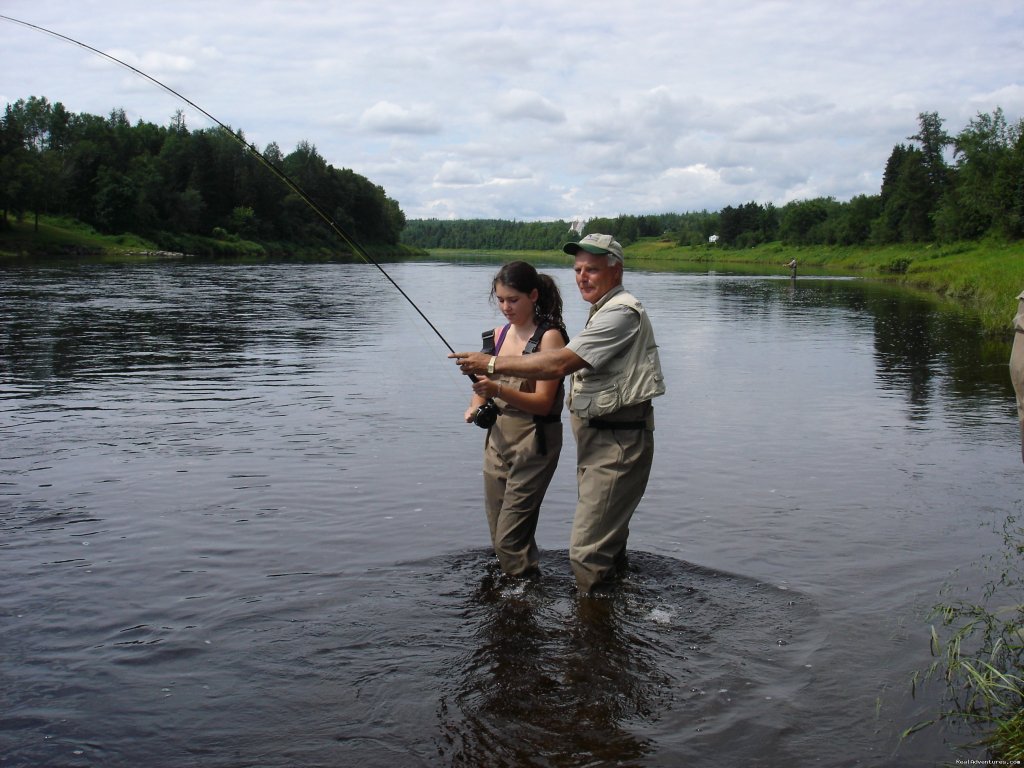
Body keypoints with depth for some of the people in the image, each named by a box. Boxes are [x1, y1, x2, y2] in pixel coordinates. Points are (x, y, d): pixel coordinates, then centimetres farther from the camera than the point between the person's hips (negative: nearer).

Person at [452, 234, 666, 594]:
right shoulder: (604, 311, 19)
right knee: (608, 539, 21)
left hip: (618, 441, -11)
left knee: (587, 550, -12)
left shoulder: (622, 313, -17)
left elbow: (560, 364, -25)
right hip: (599, 438, 11)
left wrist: (493, 363, -20)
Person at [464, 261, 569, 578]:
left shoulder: (549, 337, -11)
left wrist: (498, 390, -30)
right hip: (497, 440, 7)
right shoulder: (499, 334, 9)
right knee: (499, 536, 11)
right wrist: (476, 405, -5)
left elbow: (543, 402, -16)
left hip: (533, 444, -7)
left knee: (510, 538, -9)